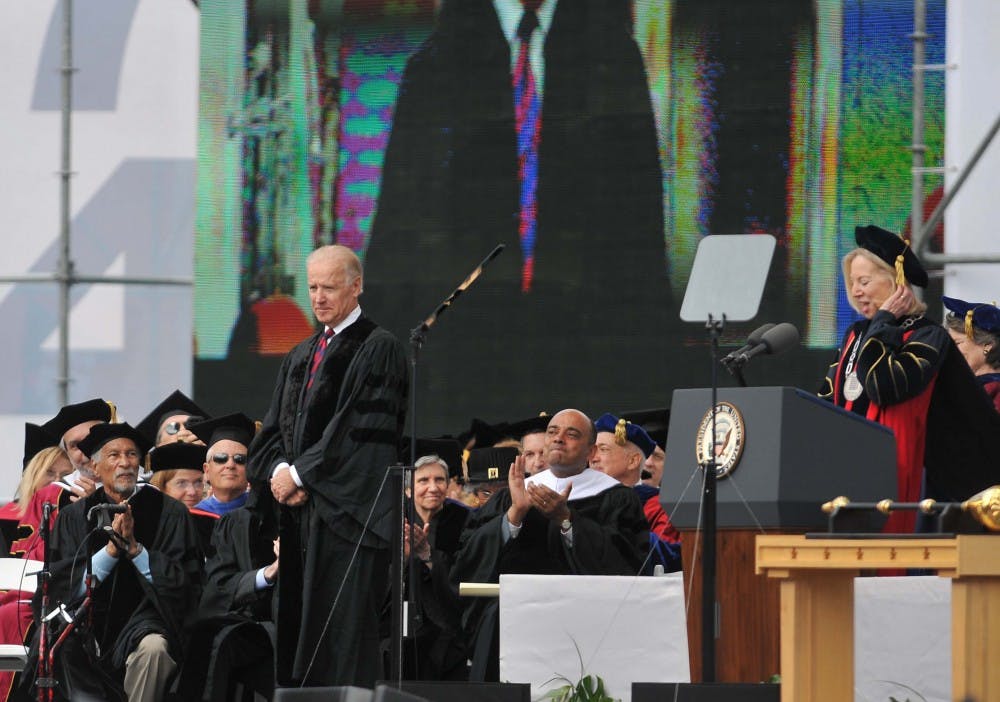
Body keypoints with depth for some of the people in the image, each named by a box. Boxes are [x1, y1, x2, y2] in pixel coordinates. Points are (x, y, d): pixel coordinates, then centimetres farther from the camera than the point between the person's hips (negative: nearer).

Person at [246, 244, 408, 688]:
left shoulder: (378, 350, -4)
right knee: (297, 625, 4)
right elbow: (275, 430, 15)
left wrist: (300, 474, -12)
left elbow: (359, 430, -12)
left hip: (346, 513, -7)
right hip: (298, 511, 7)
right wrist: (280, 471, -6)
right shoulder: (300, 359, 20)